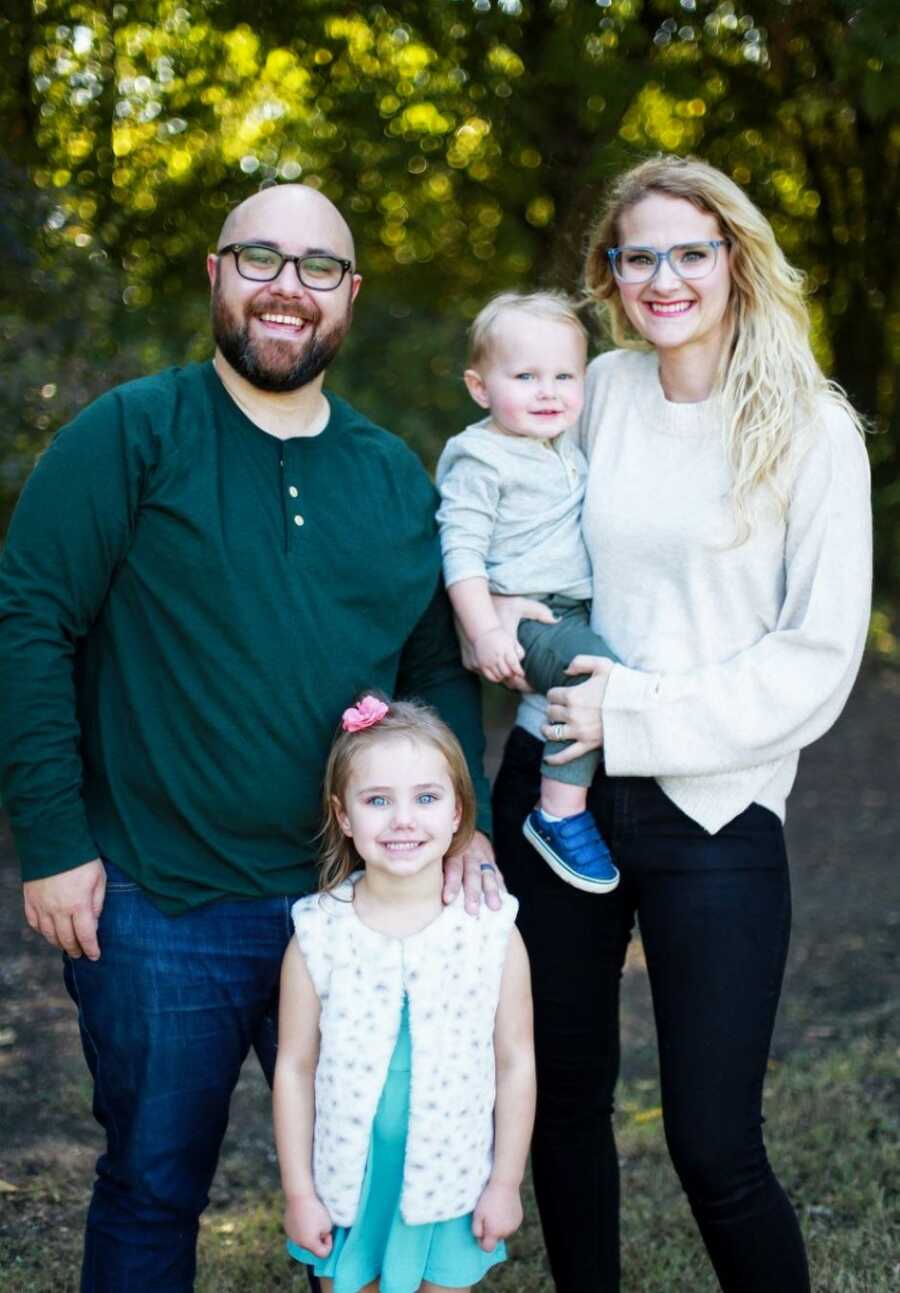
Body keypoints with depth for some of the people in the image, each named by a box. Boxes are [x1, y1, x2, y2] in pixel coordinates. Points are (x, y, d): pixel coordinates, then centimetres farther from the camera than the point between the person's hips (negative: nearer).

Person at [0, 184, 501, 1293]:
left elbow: (438, 669, 12)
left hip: (350, 908, 4)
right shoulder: (132, 435, -5)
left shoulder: (395, 479, 8)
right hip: (157, 911, -3)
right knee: (152, 1190, 12)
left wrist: (464, 818, -4)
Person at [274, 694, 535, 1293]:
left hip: (449, 1190, 0)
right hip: (345, 1187, 0)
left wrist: (505, 1183, -1)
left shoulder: (492, 932, -11)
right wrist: (299, 1192, -3)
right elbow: (295, 1068, -5)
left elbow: (516, 1064, -3)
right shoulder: (319, 936, -12)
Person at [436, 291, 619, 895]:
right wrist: (485, 631, -24)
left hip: (582, 607, 9)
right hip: (528, 617, -9)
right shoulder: (479, 459, -10)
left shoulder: (567, 448, 16)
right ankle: (561, 813, -20)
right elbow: (461, 550, -16)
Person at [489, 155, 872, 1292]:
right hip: (557, 782, 4)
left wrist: (638, 714, -15)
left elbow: (820, 655, -10)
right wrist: (500, 608, 1)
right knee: (562, 1096, 14)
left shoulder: (811, 431, -6)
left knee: (714, 1149, -3)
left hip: (713, 806, -4)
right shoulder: (600, 389, 6)